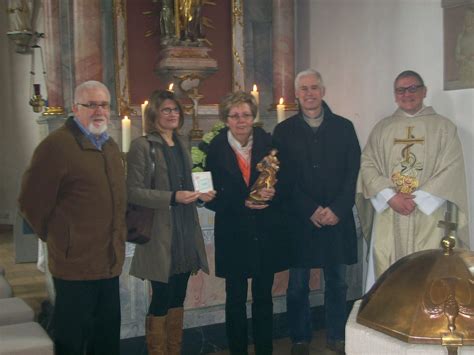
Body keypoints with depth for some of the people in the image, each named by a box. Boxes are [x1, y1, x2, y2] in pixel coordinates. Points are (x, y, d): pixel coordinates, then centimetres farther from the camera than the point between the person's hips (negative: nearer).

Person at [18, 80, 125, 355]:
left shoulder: (111, 147, 13)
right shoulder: (57, 144, -13)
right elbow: (32, 202, -13)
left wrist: (117, 238, 14)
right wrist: (58, 239, -5)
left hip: (110, 263, 8)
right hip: (75, 265, -7)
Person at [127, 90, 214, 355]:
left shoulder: (182, 143, 14)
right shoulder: (142, 145, -8)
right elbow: (133, 191, -14)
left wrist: (198, 195, 3)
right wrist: (173, 198, -22)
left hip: (186, 231, 7)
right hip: (160, 235, -7)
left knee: (178, 298, 14)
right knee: (161, 299, 0)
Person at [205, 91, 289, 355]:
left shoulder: (268, 143, 1)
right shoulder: (216, 150, -4)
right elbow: (212, 198, -5)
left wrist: (272, 193, -18)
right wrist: (243, 203, -18)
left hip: (267, 233, 2)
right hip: (233, 234, -1)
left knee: (263, 297, 12)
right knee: (235, 299, 7)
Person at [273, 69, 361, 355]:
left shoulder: (344, 127, 8)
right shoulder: (284, 131, 5)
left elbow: (353, 173, 3)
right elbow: (284, 177, -1)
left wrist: (337, 210, -8)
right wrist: (311, 211, -10)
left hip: (337, 219, 1)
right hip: (299, 220, -1)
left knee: (337, 283, 9)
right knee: (298, 285, 6)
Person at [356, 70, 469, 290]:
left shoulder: (443, 127, 6)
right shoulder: (382, 128, 14)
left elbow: (452, 169, -3)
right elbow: (368, 165, 5)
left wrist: (417, 198, -11)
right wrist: (391, 197, -10)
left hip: (428, 215, -2)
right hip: (388, 216, 2)